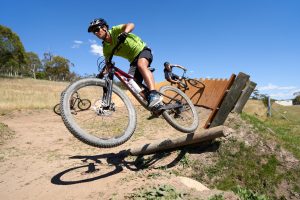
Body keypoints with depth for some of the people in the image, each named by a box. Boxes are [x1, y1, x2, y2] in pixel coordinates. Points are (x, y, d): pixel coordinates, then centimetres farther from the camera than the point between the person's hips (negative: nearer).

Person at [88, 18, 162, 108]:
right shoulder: (106, 48, 1)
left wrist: (125, 33, -49)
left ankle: (154, 94, -48)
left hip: (142, 50, -5)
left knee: (141, 65, -38)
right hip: (133, 60, 6)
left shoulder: (114, 31, -12)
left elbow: (131, 25, -29)